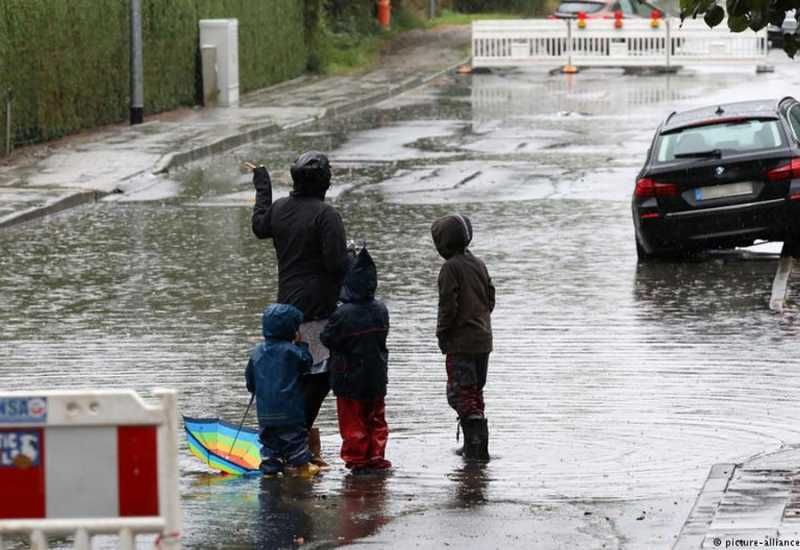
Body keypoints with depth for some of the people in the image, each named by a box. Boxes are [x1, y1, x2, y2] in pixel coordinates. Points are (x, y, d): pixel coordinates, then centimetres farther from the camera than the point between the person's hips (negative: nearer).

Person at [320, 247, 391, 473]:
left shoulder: (342, 314, -21)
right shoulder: (381, 310, -5)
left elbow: (327, 339, -12)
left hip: (349, 379, -5)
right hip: (376, 379, 5)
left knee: (352, 422, 5)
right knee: (376, 419, 16)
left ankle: (357, 460, 7)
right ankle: (376, 458, 17)